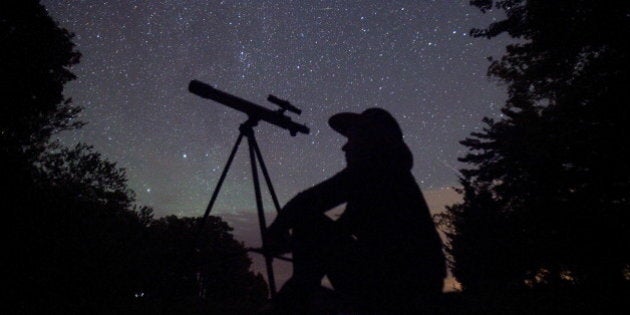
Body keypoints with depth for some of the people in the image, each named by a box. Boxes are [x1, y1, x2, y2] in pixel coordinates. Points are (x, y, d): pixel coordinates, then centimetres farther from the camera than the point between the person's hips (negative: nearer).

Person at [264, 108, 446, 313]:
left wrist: (275, 232, 2)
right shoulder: (393, 173, 19)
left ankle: (296, 301, 4)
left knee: (307, 219, -8)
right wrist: (293, 241, 16)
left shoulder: (373, 166, -9)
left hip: (395, 284, -10)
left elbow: (306, 202, -16)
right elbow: (342, 228, 22)